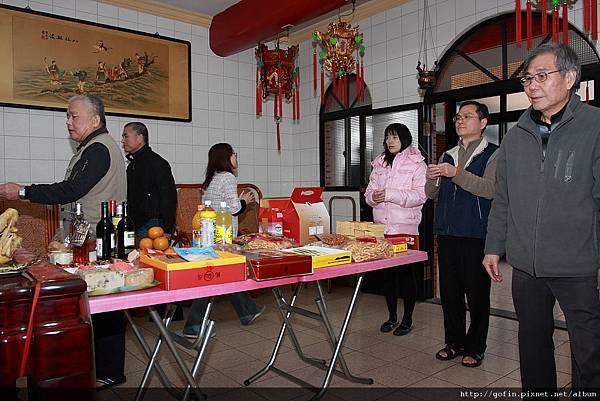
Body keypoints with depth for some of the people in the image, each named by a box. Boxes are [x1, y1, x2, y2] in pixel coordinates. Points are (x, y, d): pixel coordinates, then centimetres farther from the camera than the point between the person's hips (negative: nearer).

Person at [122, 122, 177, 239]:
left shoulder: (157, 163, -9)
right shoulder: (131, 166, 19)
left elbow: (168, 199, -15)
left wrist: (166, 231, -20)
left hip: (152, 225, -8)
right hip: (135, 225, 8)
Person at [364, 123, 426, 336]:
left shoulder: (417, 163, -1)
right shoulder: (379, 164, 16)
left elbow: (420, 196, -10)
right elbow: (369, 192, 14)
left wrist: (389, 194, -19)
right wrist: (373, 196, -10)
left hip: (406, 227, -5)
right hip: (382, 226, 5)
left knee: (407, 272, 2)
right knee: (387, 272, 11)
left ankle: (407, 319, 16)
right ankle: (392, 316, 25)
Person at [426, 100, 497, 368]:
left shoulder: (493, 154, 1)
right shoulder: (448, 155, 18)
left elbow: (491, 189, -16)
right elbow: (433, 195, 18)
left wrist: (456, 173, -23)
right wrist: (432, 180, -4)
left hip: (476, 235, -5)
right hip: (447, 233, 6)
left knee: (477, 293, 3)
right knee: (449, 291, 11)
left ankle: (475, 347, 18)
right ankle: (455, 341, 25)